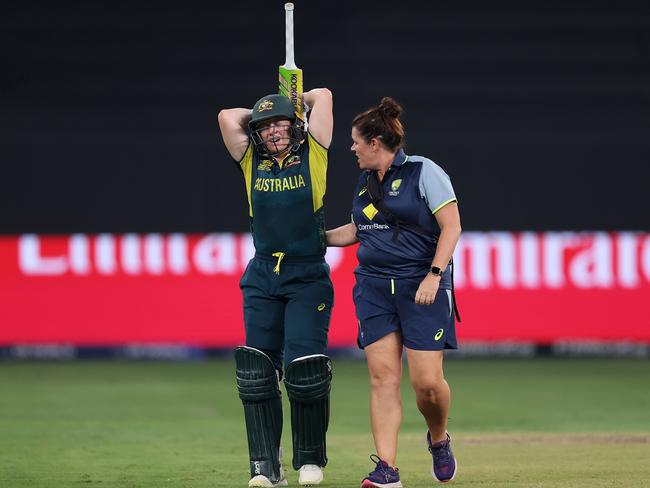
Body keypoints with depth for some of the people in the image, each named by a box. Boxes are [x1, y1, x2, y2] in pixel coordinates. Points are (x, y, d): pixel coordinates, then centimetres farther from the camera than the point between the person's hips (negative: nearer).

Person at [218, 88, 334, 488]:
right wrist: (261, 114, 17)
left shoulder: (313, 155, 3)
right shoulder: (253, 162, 9)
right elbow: (228, 117, 3)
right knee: (256, 371, -5)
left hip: (308, 278, -3)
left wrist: (293, 105, 19)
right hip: (263, 279, 3)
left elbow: (323, 95, 2)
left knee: (305, 366, -10)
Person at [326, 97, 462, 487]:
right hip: (374, 289, 6)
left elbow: (452, 226, -9)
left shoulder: (422, 172, -5)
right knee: (383, 376, -6)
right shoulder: (366, 182, 16)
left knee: (427, 381, -10)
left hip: (421, 288, -6)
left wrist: (434, 276, -17)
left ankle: (439, 440, 21)